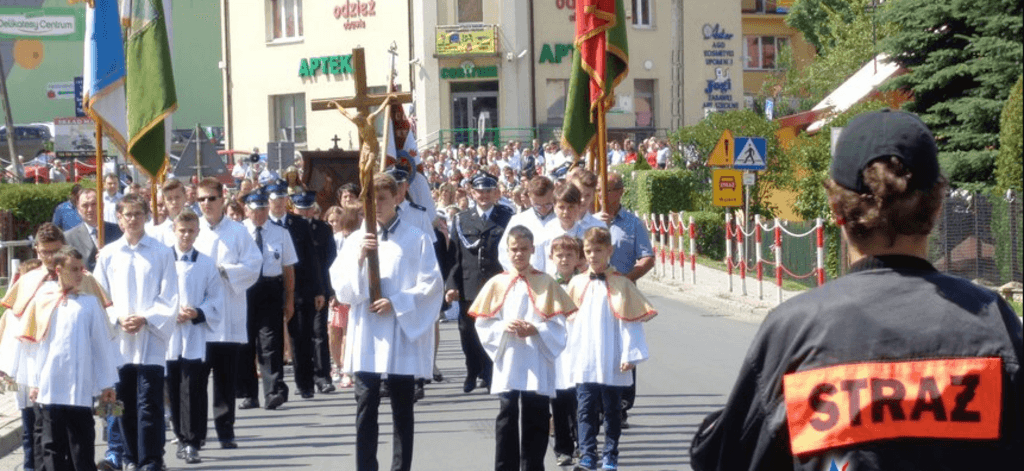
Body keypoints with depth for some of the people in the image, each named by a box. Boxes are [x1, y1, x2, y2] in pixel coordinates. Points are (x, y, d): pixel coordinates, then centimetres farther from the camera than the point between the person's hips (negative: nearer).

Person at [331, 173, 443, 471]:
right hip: (366, 335, 2)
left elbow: (431, 284, -4)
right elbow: (340, 285, 4)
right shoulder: (356, 239, 10)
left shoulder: (416, 240, 2)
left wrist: (396, 303, -12)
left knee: (402, 410, 5)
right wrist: (359, 259, -12)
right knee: (366, 408, -1)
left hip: (403, 335, -2)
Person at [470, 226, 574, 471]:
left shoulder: (546, 283, 2)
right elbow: (483, 324, 4)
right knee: (507, 417, 1)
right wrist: (503, 327, -13)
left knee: (536, 419, 3)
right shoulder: (497, 283, 4)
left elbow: (559, 324, -1)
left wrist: (536, 330, -16)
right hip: (507, 364, 0)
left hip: (537, 365, 0)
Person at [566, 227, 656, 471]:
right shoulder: (577, 284, 5)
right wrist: (570, 355, 13)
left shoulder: (621, 284, -4)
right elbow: (569, 320, 15)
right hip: (584, 362, 2)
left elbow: (631, 321, -4)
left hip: (612, 363, -2)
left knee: (612, 410, 7)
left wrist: (630, 355, -10)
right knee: (586, 410, -1)